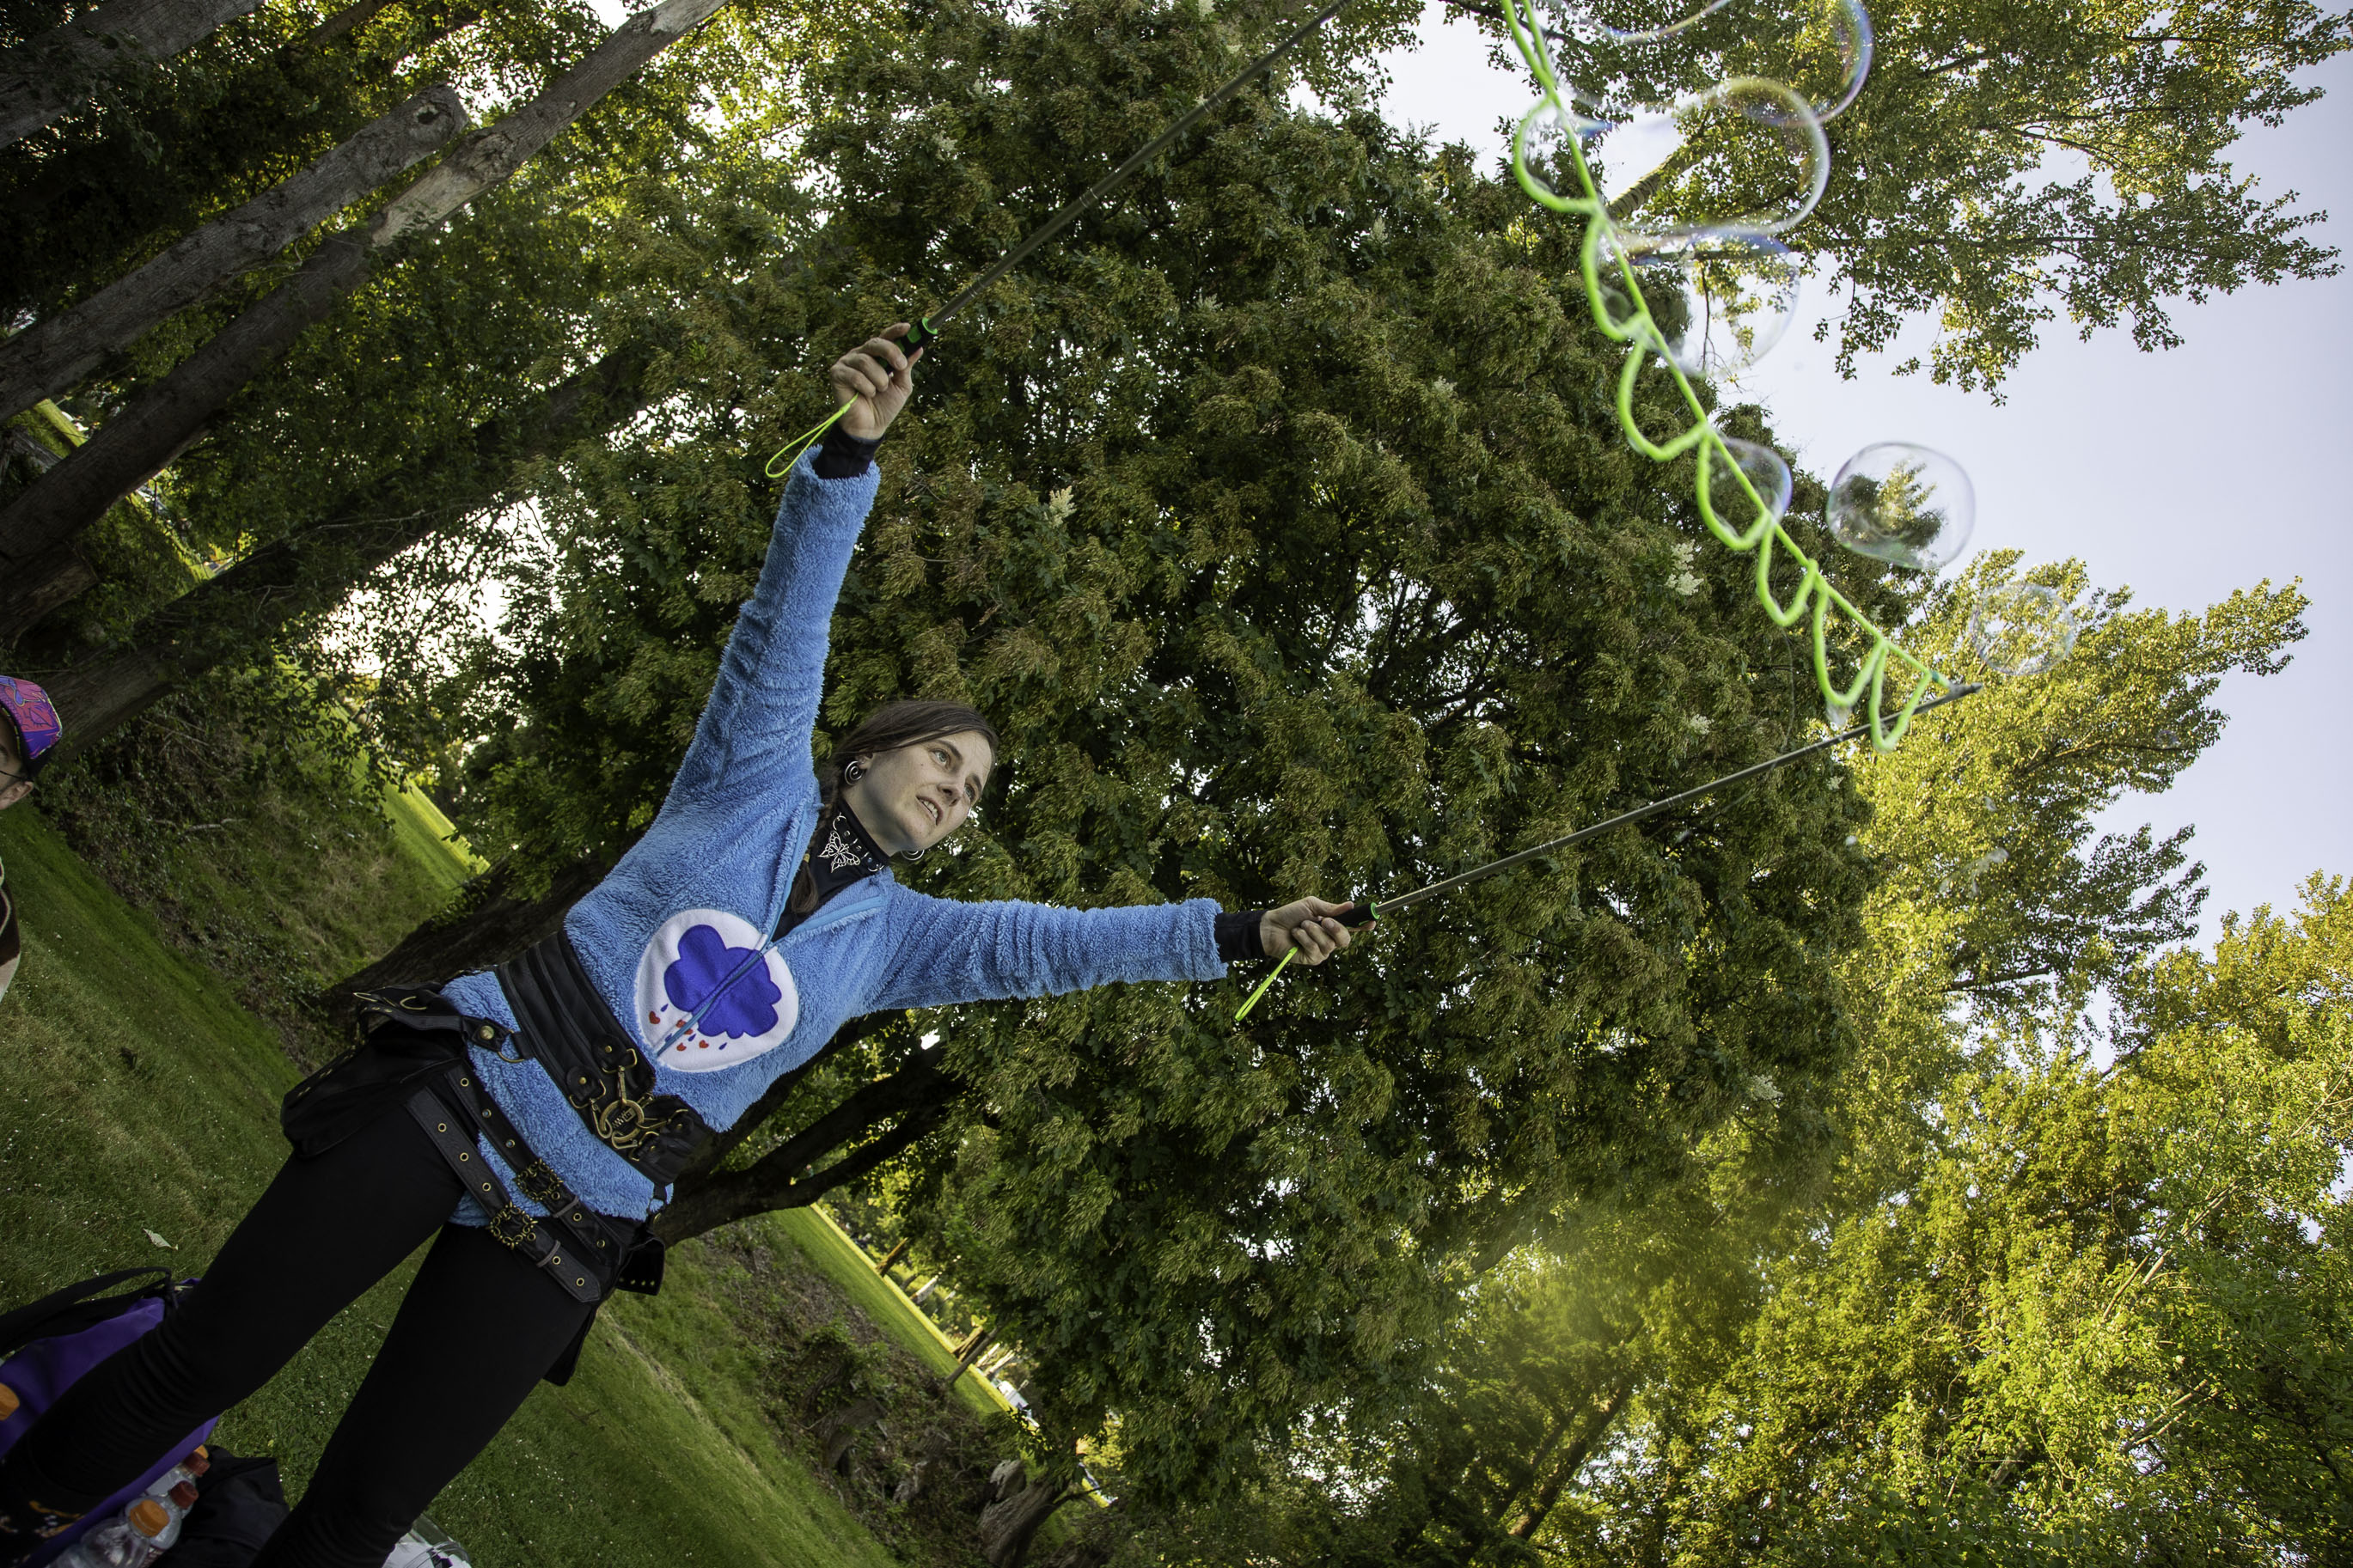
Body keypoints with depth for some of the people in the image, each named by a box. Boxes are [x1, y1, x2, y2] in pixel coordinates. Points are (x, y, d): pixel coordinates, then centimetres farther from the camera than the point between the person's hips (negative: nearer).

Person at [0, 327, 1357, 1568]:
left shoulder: (897, 933, 14)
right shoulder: (759, 773, 5)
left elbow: (1057, 943, 13)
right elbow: (789, 614, -8)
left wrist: (1237, 930, 9)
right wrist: (848, 451, -21)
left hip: (571, 1222, 3)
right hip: (462, 1098, -3)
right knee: (199, 1365, 0)